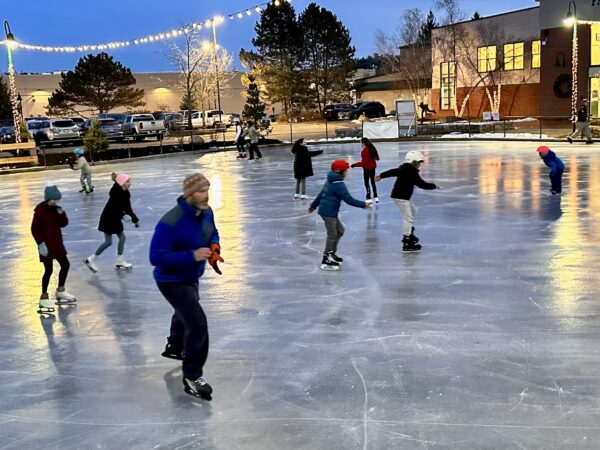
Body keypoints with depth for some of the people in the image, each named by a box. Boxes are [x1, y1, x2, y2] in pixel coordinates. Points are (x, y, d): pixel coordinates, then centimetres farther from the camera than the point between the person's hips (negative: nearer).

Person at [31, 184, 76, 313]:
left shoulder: (55, 208, 6)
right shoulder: (40, 210, -16)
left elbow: (64, 224, 5)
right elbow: (35, 229, -16)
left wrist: (60, 212, -10)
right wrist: (41, 243, -20)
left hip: (57, 243, 8)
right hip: (46, 244, -8)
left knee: (65, 265, 15)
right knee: (48, 270, -3)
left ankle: (60, 291, 33)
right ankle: (44, 298, 9)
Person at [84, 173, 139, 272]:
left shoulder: (125, 193, 1)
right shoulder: (116, 193, -24)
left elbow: (128, 208, 7)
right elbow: (113, 208, -28)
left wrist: (135, 219, 6)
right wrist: (123, 215, -33)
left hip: (115, 218, 9)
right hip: (108, 218, -9)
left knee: (122, 237, 10)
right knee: (108, 242, -5)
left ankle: (120, 261, 20)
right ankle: (91, 259, 7)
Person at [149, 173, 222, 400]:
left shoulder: (206, 212, -9)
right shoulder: (170, 223, -33)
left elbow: (212, 233, 11)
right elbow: (156, 257, -32)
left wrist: (214, 246, -12)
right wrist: (192, 255, -37)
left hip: (191, 277, 9)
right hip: (171, 281, -9)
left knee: (186, 313, 32)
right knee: (197, 322, -18)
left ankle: (174, 347, 62)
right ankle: (192, 376, -2)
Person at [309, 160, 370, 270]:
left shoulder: (331, 181, 14)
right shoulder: (339, 184, -18)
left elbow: (321, 194, 25)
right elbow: (348, 199, -21)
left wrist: (313, 205, 36)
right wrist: (363, 204, -14)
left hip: (330, 212, 10)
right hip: (328, 212, -10)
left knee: (340, 230, 19)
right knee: (332, 234, -7)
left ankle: (332, 253, 28)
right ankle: (326, 261, -4)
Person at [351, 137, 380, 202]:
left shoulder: (364, 151, -22)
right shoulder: (372, 148, 3)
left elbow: (363, 163, -24)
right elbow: (376, 157, 14)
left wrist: (355, 165, -20)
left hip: (367, 169, -8)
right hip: (373, 168, 8)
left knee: (366, 183, 1)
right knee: (373, 182, 19)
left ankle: (369, 198, 1)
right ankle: (375, 197, 22)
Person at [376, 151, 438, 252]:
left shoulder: (404, 168, 12)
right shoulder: (412, 172, -18)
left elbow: (392, 171, 25)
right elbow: (422, 184, -17)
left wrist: (381, 176, 40)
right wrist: (433, 186, -3)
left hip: (401, 196, 11)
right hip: (400, 197, -11)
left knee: (413, 211, 26)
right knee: (408, 218, -13)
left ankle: (409, 233, 32)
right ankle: (407, 243, -17)